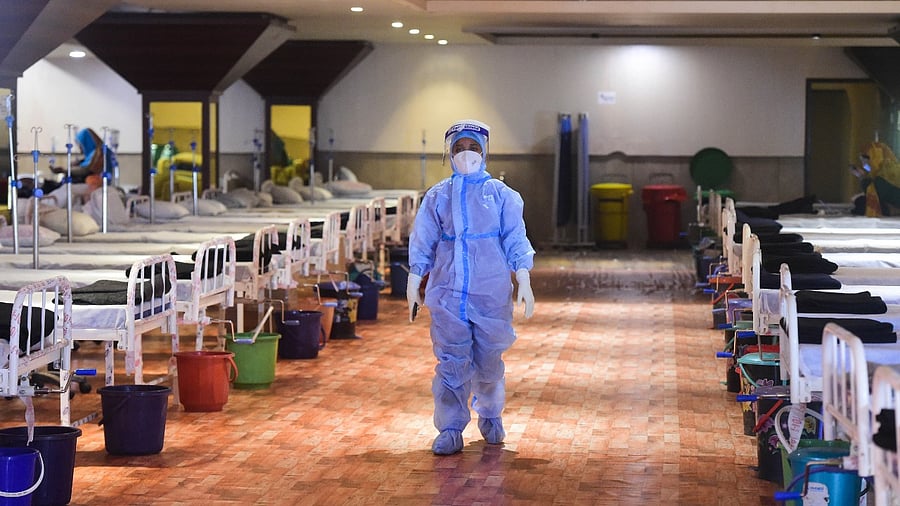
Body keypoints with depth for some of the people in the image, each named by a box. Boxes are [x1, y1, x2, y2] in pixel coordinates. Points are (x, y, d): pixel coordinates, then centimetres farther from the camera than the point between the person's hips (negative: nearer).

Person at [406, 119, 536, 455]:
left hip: (491, 292, 0)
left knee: (489, 360, 8)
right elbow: (422, 244, 11)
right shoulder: (437, 196, 8)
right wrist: (413, 286, 9)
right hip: (447, 292, 1)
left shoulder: (501, 194, 5)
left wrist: (524, 283, -2)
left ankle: (490, 416, 30)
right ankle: (450, 430, 1)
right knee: (451, 362, -2)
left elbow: (516, 241, 4)